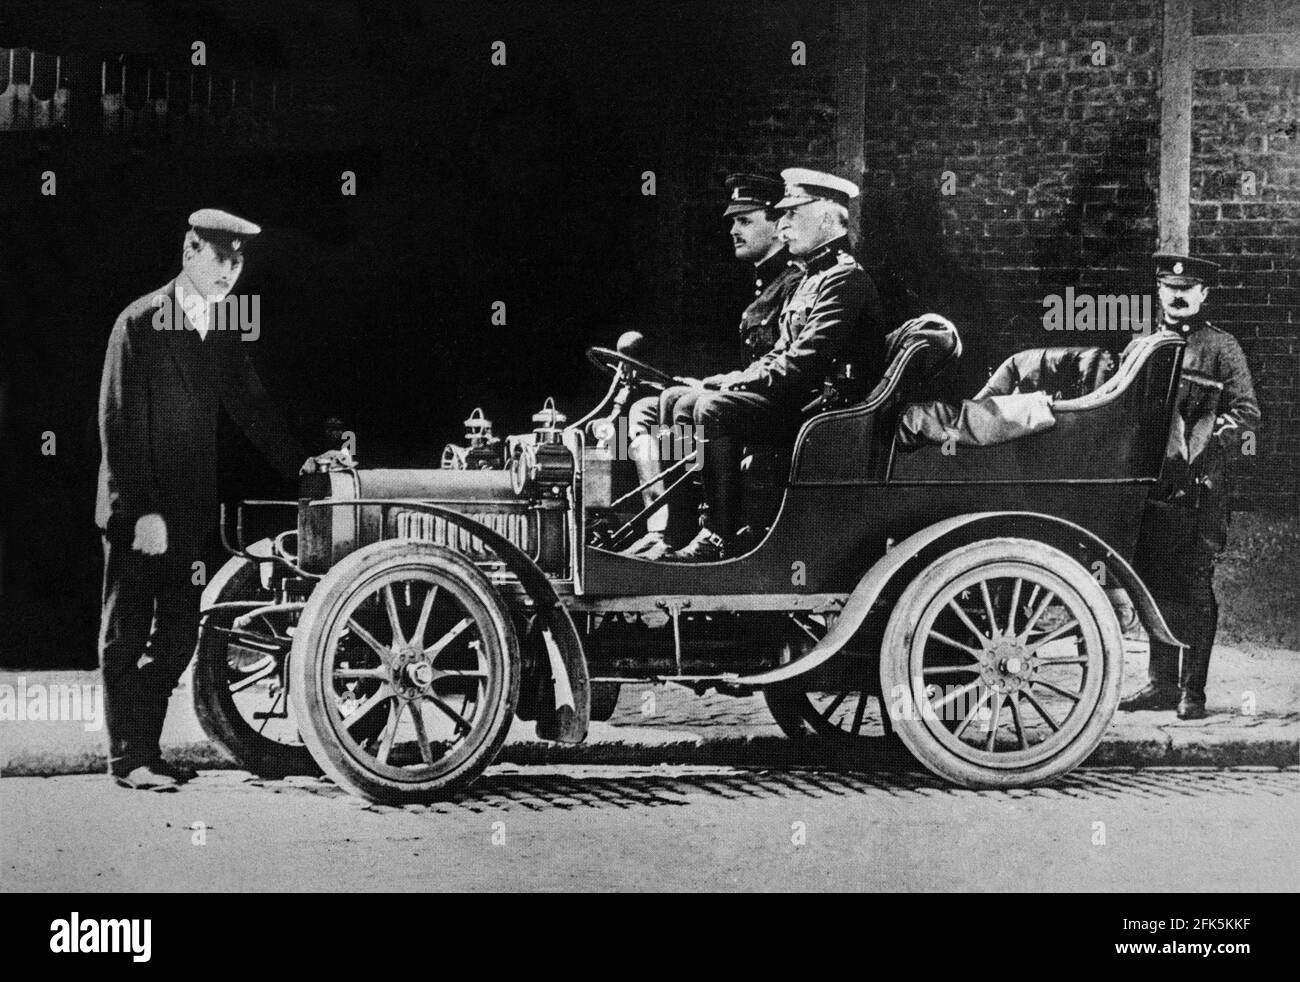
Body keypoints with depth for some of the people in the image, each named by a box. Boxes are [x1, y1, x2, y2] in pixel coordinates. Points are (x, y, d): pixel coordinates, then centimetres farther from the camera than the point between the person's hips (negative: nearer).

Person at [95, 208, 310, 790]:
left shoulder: (223, 332, 10)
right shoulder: (141, 323, -10)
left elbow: (250, 407, 16)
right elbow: (118, 424, -14)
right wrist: (140, 511, -18)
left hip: (189, 512, 6)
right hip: (138, 513, -6)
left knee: (175, 642, 8)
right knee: (127, 638, 3)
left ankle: (146, 750, 18)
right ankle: (128, 759, 8)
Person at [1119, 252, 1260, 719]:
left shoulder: (1220, 347, 1)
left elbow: (1246, 412, -4)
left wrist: (1207, 444, -15)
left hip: (1200, 484, -5)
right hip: (1152, 482, 5)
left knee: (1196, 588, -3)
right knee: (1157, 585, 9)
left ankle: (1192, 691, 1)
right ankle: (1161, 683, 17)